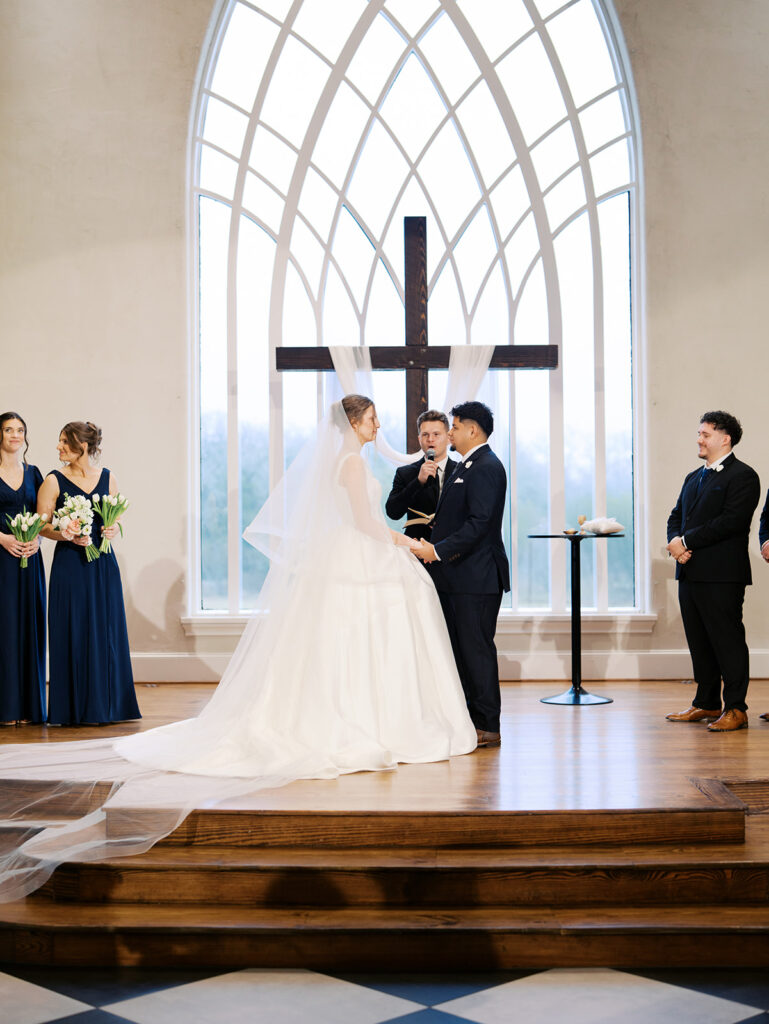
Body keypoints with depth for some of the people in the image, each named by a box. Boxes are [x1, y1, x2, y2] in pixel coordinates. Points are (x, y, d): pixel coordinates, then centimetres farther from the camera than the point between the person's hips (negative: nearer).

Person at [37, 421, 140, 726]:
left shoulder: (107, 478, 7)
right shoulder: (53, 481, -1)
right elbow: (42, 526, -2)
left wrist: (113, 529, -6)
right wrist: (67, 535, -19)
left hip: (102, 563, 3)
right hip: (70, 564, -3)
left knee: (106, 631, 4)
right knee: (73, 632, -2)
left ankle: (105, 705, 15)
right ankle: (76, 708, 7)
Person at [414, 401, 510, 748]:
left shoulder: (486, 468, -14)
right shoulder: (466, 466, 19)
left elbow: (479, 523, -22)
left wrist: (439, 550, -22)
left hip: (476, 578, -10)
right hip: (457, 577, 10)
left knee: (476, 649, -5)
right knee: (460, 650, 12)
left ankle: (487, 727, 1)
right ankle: (468, 720, 19)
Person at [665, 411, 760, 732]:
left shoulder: (743, 476, -7)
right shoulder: (694, 478, 20)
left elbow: (730, 521, -17)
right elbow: (676, 516, 17)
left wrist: (687, 541, -16)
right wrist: (675, 542, -5)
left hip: (722, 576, -8)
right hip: (690, 573, 8)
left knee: (727, 640, -3)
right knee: (699, 642, 13)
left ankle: (735, 709, 3)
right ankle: (707, 704, 22)